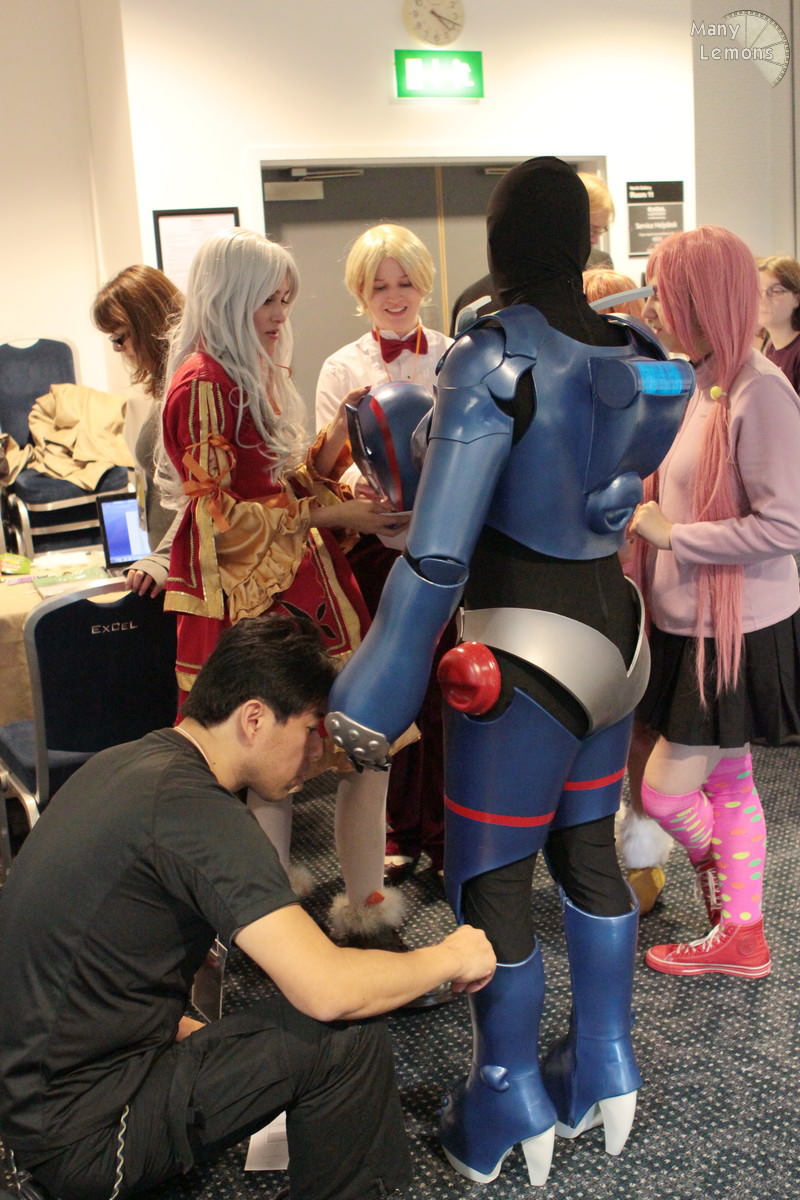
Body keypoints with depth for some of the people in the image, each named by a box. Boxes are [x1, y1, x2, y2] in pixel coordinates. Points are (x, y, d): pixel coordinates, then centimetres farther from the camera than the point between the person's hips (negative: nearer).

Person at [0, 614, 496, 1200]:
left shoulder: (126, 762, 5)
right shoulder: (196, 811, -24)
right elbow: (329, 990, -30)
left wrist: (182, 1026, 13)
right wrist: (450, 957, -12)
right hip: (83, 1136, -9)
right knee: (347, 1037, -15)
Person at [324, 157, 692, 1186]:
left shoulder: (494, 359, -19)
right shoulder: (644, 360, 1)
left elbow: (437, 554, -24)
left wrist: (368, 705, -19)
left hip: (525, 650, -7)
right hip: (613, 627, 8)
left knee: (489, 878, 8)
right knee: (589, 851, 20)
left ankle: (510, 1106, 25)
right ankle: (605, 1074, 36)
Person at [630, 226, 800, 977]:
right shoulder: (690, 380, 4)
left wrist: (672, 533, -19)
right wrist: (642, 522, -2)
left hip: (739, 632, -8)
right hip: (690, 623, 8)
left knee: (664, 793, 0)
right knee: (726, 783, 18)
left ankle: (718, 867, 32)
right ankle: (740, 937, 34)